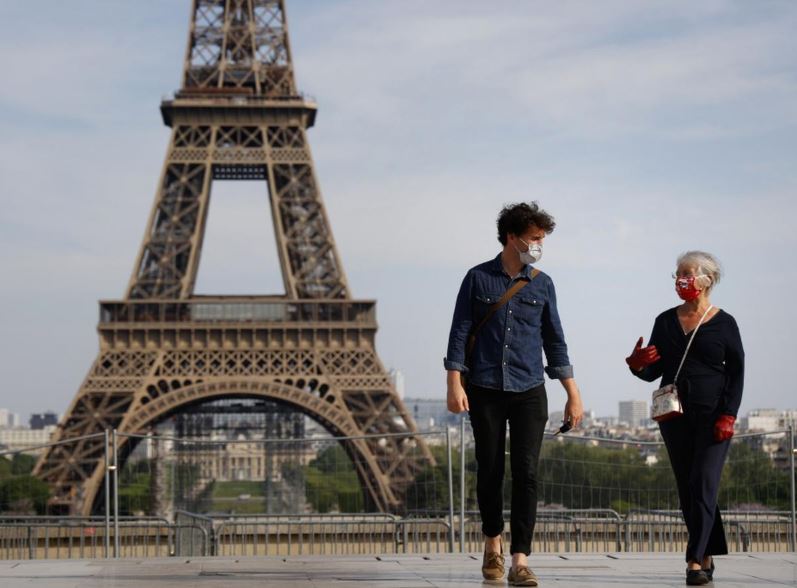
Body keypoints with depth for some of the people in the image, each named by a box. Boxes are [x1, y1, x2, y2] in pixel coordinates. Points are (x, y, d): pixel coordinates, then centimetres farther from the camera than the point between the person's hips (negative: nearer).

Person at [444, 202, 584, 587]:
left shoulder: (542, 284, 7)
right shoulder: (478, 279, 1)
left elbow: (554, 341, 11)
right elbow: (459, 334, 0)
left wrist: (573, 395, 9)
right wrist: (455, 384, -10)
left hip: (529, 393, 1)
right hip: (485, 392, -1)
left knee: (526, 473, -8)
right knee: (489, 472, 6)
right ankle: (493, 545, 29)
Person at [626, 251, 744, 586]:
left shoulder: (723, 324, -1)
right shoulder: (666, 322, 9)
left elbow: (737, 373, -1)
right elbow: (653, 372, 11)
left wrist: (728, 416, -11)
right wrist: (638, 365, -12)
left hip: (712, 416, -4)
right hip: (674, 416, 4)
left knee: (703, 485, -11)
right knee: (687, 489, 5)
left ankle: (696, 561, -15)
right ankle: (707, 558, 13)